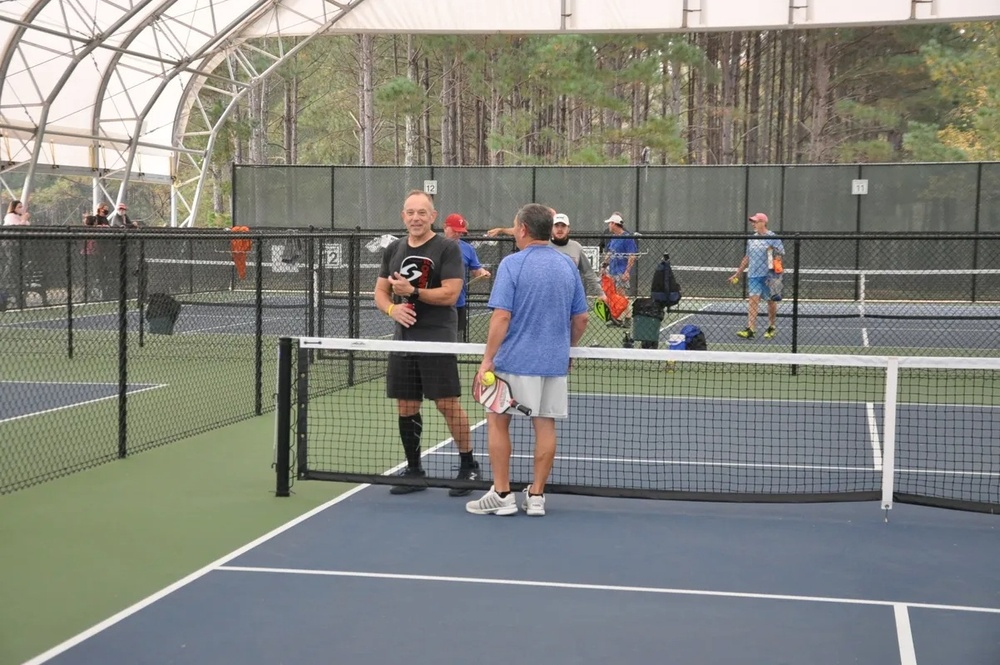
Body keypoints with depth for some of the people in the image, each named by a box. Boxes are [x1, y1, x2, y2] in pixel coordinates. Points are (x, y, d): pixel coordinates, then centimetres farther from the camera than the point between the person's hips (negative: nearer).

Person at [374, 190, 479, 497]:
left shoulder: (447, 248, -5)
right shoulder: (393, 249, 13)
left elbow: (450, 294, -13)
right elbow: (380, 292, 15)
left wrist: (412, 291, -18)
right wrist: (391, 308, -6)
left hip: (437, 341, -6)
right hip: (403, 339, 6)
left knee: (448, 403, -6)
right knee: (406, 407, 8)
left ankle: (468, 465, 9)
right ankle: (413, 470, 20)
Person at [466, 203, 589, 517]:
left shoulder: (512, 264, -10)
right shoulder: (568, 265, 6)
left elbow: (502, 317, -16)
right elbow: (581, 319, 9)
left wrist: (488, 359, -13)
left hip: (516, 360, -4)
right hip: (555, 362, 5)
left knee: (498, 422, 8)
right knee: (545, 425, 8)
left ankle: (502, 495, 8)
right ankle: (536, 496, 12)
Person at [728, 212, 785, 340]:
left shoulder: (773, 238, -4)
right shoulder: (751, 239, 14)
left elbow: (781, 253, -4)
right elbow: (747, 258, 21)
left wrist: (773, 252, -24)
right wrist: (737, 273, 20)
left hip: (768, 275, -4)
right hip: (753, 275, 4)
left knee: (771, 301, 7)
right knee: (753, 300, -7)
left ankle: (771, 327, 22)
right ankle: (750, 330, -15)